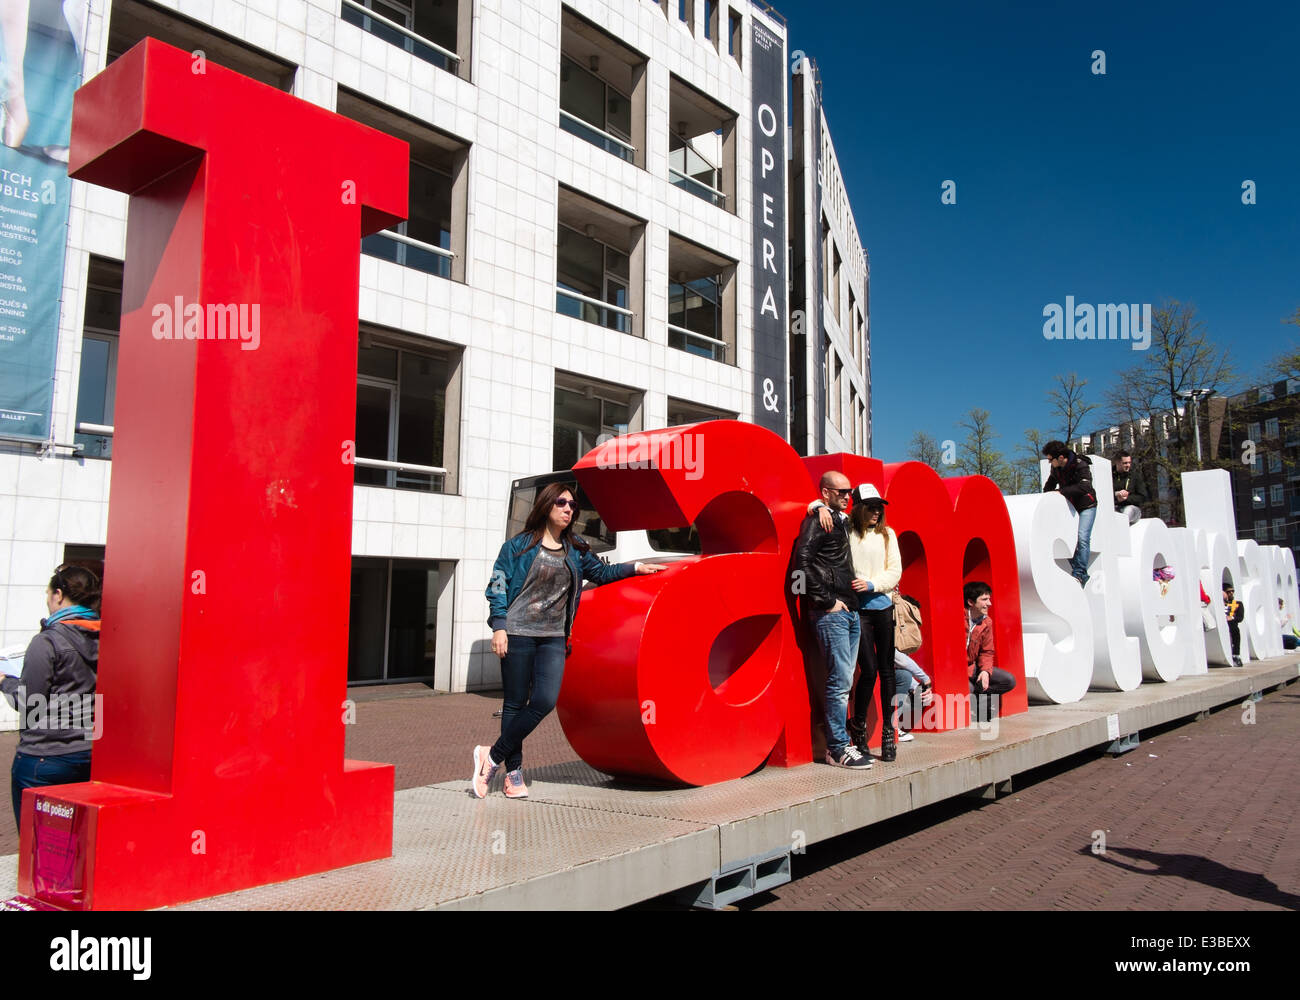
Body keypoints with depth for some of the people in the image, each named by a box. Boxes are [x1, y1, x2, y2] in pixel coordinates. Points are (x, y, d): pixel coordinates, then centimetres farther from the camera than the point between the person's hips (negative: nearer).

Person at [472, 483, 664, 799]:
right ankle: (513, 772, 12)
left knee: (545, 701, -10)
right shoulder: (519, 545, 1)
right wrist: (499, 627, -9)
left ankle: (493, 756, 3)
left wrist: (635, 567, 15)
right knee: (515, 702, 1)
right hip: (518, 633, -4)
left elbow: (600, 572, 26)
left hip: (554, 637, 4)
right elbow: (498, 586, -1)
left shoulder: (576, 550, 14)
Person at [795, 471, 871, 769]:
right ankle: (837, 749, 2)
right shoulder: (816, 520, -8)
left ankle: (840, 743, 20)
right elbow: (803, 561, -20)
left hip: (849, 610, 9)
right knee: (840, 680, -7)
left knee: (843, 680, 12)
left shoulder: (842, 521, 18)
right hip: (831, 613, -9)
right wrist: (827, 601, -17)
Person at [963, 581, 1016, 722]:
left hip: (972, 667, 8)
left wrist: (985, 671, -10)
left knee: (1009, 681, -2)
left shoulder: (987, 622, 3)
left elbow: (987, 652, 10)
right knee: (967, 689, -35)